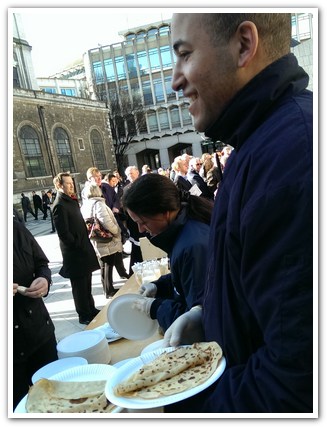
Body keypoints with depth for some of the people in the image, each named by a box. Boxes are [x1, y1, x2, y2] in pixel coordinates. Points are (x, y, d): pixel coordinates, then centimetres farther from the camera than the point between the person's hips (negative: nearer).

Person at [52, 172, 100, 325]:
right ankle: (84, 316, 23)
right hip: (74, 253, -9)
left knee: (86, 283, 21)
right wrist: (78, 245, -14)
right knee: (79, 286, 7)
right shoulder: (59, 205, -19)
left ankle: (91, 309, 36)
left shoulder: (70, 201, 11)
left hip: (83, 249, 9)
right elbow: (64, 233, -22)